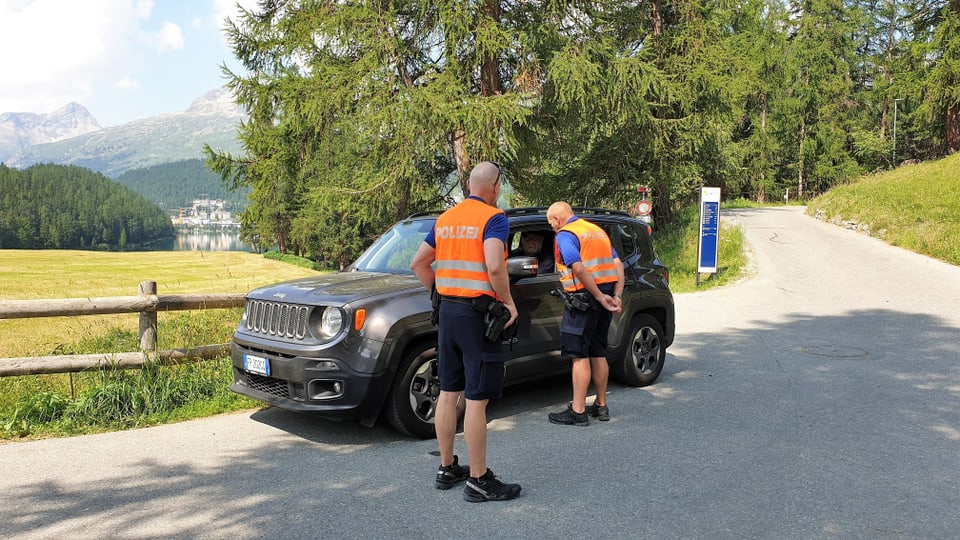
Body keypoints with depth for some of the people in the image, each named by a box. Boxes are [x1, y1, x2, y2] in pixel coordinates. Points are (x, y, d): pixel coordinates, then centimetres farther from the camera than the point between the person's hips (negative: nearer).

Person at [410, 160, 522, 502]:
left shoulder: (445, 219, 12)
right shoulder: (494, 218, -10)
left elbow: (418, 263, 15)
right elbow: (494, 266, -25)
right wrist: (508, 302, -12)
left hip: (448, 311, 8)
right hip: (479, 313, -7)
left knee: (448, 393, 14)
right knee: (477, 400, -3)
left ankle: (447, 469, 25)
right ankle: (478, 481, 4)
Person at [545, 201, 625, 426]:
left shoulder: (565, 235, -7)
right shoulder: (597, 230, 19)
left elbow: (579, 269, -21)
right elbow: (618, 265, 12)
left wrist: (600, 297, -18)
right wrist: (616, 296, 3)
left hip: (584, 298, -8)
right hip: (604, 296, 8)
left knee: (580, 355, -5)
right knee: (598, 353, 16)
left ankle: (578, 411, -2)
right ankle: (601, 406, 23)